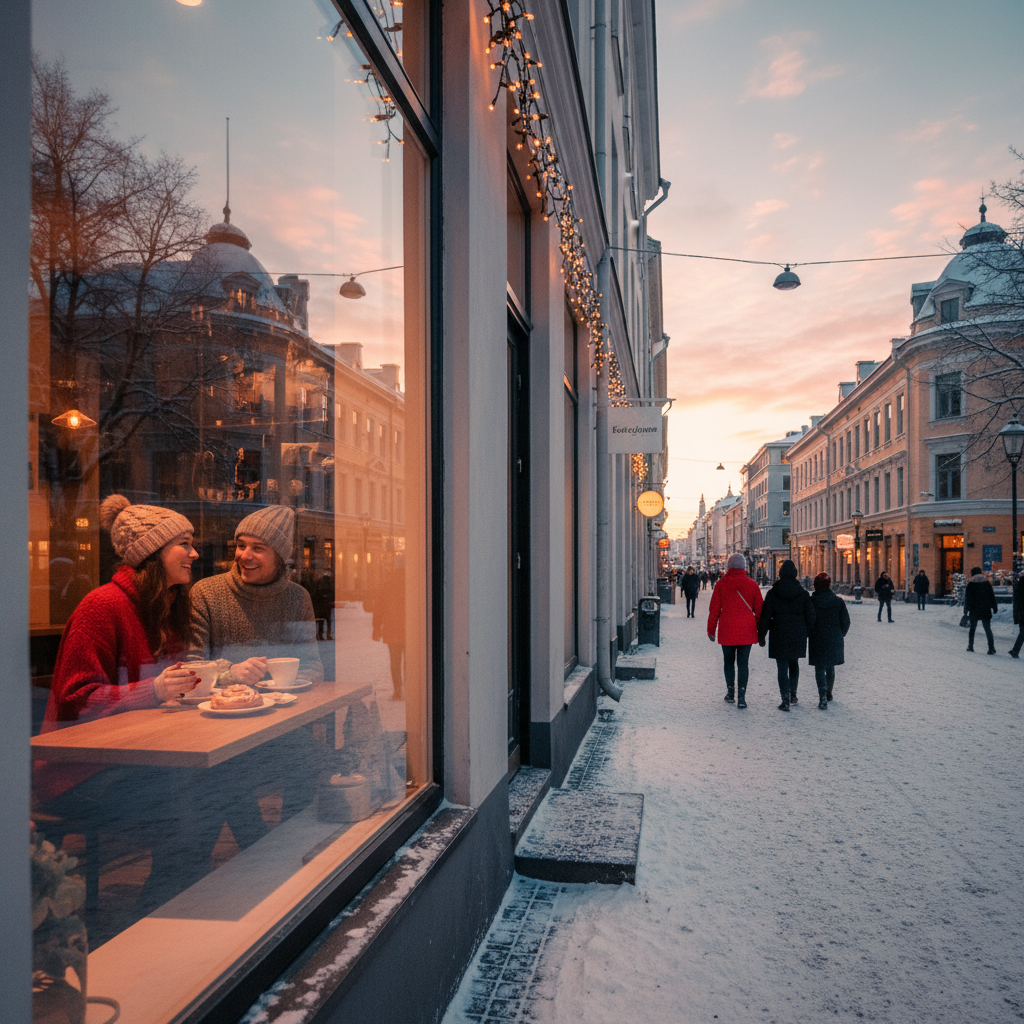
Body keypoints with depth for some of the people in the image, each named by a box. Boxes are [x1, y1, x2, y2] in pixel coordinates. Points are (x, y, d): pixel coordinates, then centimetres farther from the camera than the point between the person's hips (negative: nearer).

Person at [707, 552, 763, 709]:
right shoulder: (752, 584, 0)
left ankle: (730, 692, 23)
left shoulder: (721, 584, -3)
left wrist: (711, 630, 8)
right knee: (743, 663, 2)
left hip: (726, 630, 0)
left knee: (729, 661, 15)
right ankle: (741, 696, -5)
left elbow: (714, 609, -1)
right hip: (746, 630, 0)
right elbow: (759, 609, 5)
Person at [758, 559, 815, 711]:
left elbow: (765, 617, -5)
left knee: (782, 667, -1)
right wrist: (806, 633, 17)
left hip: (779, 636, -3)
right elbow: (810, 617, 4)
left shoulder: (772, 593, -6)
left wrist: (761, 636, 4)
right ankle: (793, 695, 26)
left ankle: (786, 700, -6)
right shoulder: (803, 593, 1)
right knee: (794, 664, 21)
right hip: (798, 635, 3)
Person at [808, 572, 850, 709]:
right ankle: (828, 694, 35)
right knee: (830, 667, 20)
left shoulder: (810, 601, -10)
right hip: (834, 640, 3)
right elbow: (846, 621, 0)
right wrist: (840, 635, 14)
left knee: (819, 669, 2)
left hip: (817, 641, -3)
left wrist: (809, 635, 7)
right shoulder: (838, 601, -3)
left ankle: (823, 697, -15)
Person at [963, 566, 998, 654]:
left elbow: (967, 598, -4)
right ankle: (991, 648, -3)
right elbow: (992, 596, 6)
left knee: (972, 628, 13)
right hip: (986, 610, 2)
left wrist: (966, 610, 1)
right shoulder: (987, 583, 4)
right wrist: (995, 607, 12)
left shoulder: (970, 584, -4)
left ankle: (970, 646, 15)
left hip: (974, 611, -2)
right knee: (988, 629, 3)